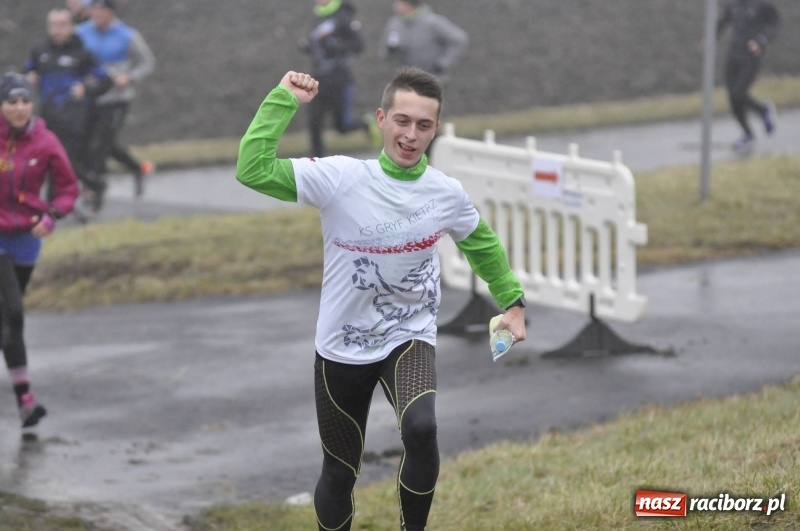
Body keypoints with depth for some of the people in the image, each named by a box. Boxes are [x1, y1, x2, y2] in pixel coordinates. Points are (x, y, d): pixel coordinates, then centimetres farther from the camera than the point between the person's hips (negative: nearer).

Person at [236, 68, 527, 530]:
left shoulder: (447, 193, -7)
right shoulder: (340, 178, -16)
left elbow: (482, 245, 15)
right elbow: (253, 171, -26)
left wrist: (512, 302, 13)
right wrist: (284, 100, -25)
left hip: (410, 339, 0)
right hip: (342, 348, 0)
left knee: (421, 428, -30)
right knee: (339, 474, 10)